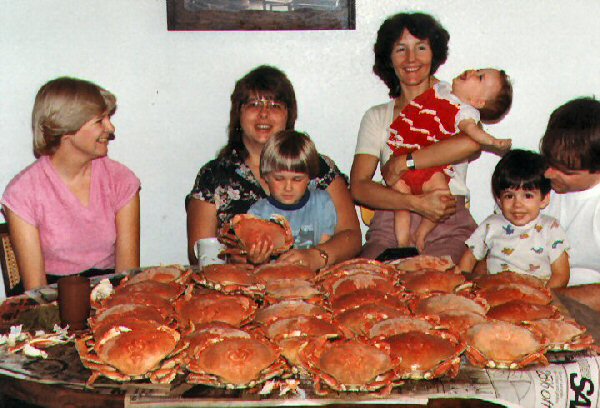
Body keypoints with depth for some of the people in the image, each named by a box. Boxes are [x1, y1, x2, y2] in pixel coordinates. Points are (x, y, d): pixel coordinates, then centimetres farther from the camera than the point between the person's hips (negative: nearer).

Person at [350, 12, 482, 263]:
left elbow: (471, 142, -15)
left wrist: (405, 162, -11)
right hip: (389, 226, 2)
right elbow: (358, 187, 1)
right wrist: (417, 203, -14)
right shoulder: (377, 117, 16)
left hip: (448, 227, -1)